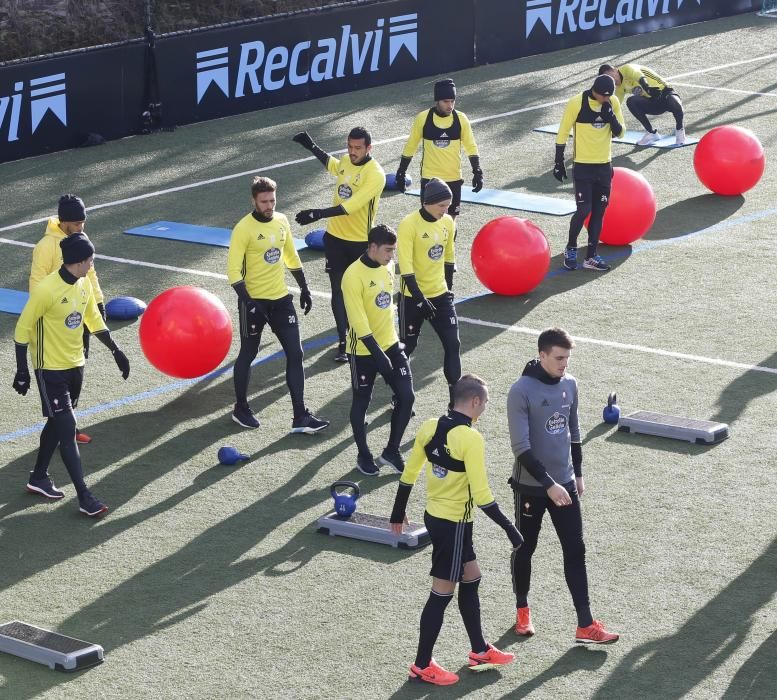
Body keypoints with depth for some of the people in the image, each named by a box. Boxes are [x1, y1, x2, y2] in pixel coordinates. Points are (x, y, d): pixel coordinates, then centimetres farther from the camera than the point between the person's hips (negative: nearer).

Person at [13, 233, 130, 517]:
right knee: (67, 428, -8)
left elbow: (93, 319, 15)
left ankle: (39, 478, 35)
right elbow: (23, 329, -16)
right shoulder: (46, 290, -24)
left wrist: (115, 350, 11)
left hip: (75, 365, 8)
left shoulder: (84, 284, 0)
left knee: (57, 423, 18)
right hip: (51, 369, -8)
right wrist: (22, 370, -15)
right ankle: (84, 496, -6)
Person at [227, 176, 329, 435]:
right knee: (248, 354, 9)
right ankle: (241, 409, 28)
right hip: (254, 301, -5)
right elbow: (233, 270, -17)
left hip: (281, 299, 5)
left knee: (295, 354, 0)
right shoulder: (244, 229, -15)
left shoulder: (281, 221, 4)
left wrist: (304, 289, 16)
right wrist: (247, 302, -25)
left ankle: (300, 417, 2)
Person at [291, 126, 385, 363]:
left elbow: (350, 206, -32)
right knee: (338, 291, 3)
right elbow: (332, 165, 31)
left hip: (360, 242, -5)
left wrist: (319, 214, -39)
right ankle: (344, 341, 9)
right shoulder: (345, 162, 2)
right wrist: (312, 146, 29)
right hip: (335, 237, 5)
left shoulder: (375, 174, -21)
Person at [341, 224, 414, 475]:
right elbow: (358, 320, -23)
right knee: (361, 402, 8)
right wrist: (377, 353, -27)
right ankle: (363, 456, 25)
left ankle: (391, 452, 15)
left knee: (406, 397, 0)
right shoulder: (354, 276, -21)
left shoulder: (387, 266, 2)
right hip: (364, 351, -7)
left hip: (390, 344, 7)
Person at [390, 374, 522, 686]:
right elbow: (481, 495, -23)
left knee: (470, 579, 21)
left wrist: (398, 514, 20)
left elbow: (408, 475, 7)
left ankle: (480, 651, 33)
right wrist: (511, 529, -16)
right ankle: (422, 666, 15)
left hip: (434, 517, 8)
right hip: (454, 524, -8)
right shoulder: (471, 439, -23)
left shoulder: (430, 427, -1)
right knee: (442, 593, 4)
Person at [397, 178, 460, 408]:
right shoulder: (410, 224, -18)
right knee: (407, 346, 7)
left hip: (440, 295, 5)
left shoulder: (448, 222, 1)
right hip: (413, 297, -5)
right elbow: (405, 265, -20)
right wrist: (419, 298, -23)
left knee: (453, 344, -1)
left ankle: (455, 398, 7)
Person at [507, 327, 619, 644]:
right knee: (525, 549, 12)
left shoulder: (569, 384, 1)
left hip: (564, 484, 5)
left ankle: (585, 625, 2)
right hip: (531, 487, -5)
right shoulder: (522, 391, -18)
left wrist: (577, 473, 18)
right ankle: (522, 611, 33)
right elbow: (521, 447, -20)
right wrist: (549, 484, -25)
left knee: (575, 551, 1)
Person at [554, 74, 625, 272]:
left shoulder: (613, 102, -1)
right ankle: (571, 248, 15)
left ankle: (591, 256, 14)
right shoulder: (577, 103, -15)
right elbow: (563, 133, -7)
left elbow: (619, 132, 4)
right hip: (583, 166, -5)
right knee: (584, 210, -9)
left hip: (604, 166, 5)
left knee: (599, 211, 6)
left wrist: (611, 118, -16)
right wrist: (559, 162, -6)